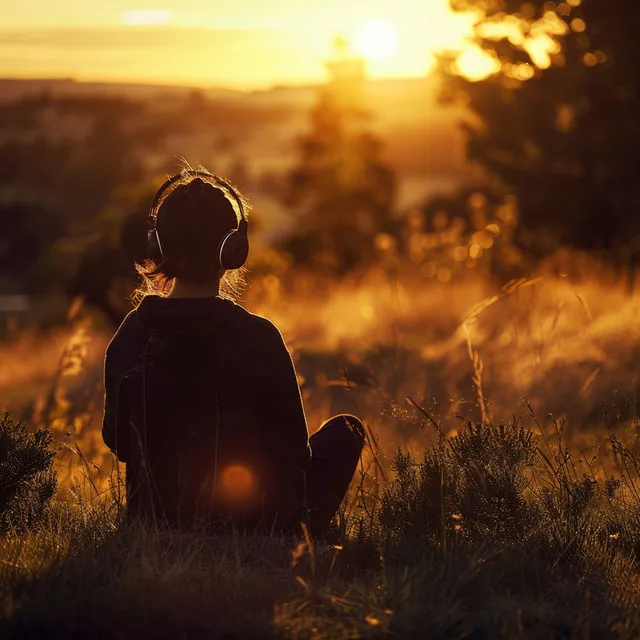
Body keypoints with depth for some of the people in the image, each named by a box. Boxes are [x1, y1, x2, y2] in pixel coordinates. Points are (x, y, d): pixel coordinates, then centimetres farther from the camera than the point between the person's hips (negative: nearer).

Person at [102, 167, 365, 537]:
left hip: (155, 524, 5)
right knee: (346, 430, 21)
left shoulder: (130, 338, -8)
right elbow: (292, 453, -12)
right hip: (250, 527, -5)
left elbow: (119, 441, 5)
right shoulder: (257, 339, -20)